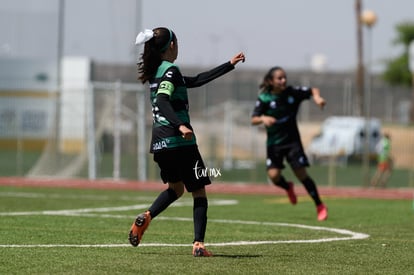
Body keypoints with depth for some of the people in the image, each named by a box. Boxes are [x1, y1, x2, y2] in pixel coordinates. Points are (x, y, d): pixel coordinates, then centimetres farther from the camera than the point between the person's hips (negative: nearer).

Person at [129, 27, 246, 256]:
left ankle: (145, 217, 3)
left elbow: (195, 81, 23)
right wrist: (180, 125, -38)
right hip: (179, 142, -8)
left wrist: (230, 65, 27)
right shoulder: (170, 71, -10)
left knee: (176, 188, 26)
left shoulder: (155, 71, 17)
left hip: (159, 142, 8)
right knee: (199, 192, 2)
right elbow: (162, 101, -26)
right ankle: (198, 244, -8)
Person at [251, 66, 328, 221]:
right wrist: (263, 118, -33)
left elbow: (312, 91, 5)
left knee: (301, 173, -7)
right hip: (274, 142, 1)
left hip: (292, 140, 0)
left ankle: (320, 206, 7)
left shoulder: (293, 92, -7)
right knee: (273, 175, -12)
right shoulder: (264, 99, -10)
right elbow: (253, 120, -12)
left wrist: (317, 97, -18)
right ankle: (288, 188, 25)